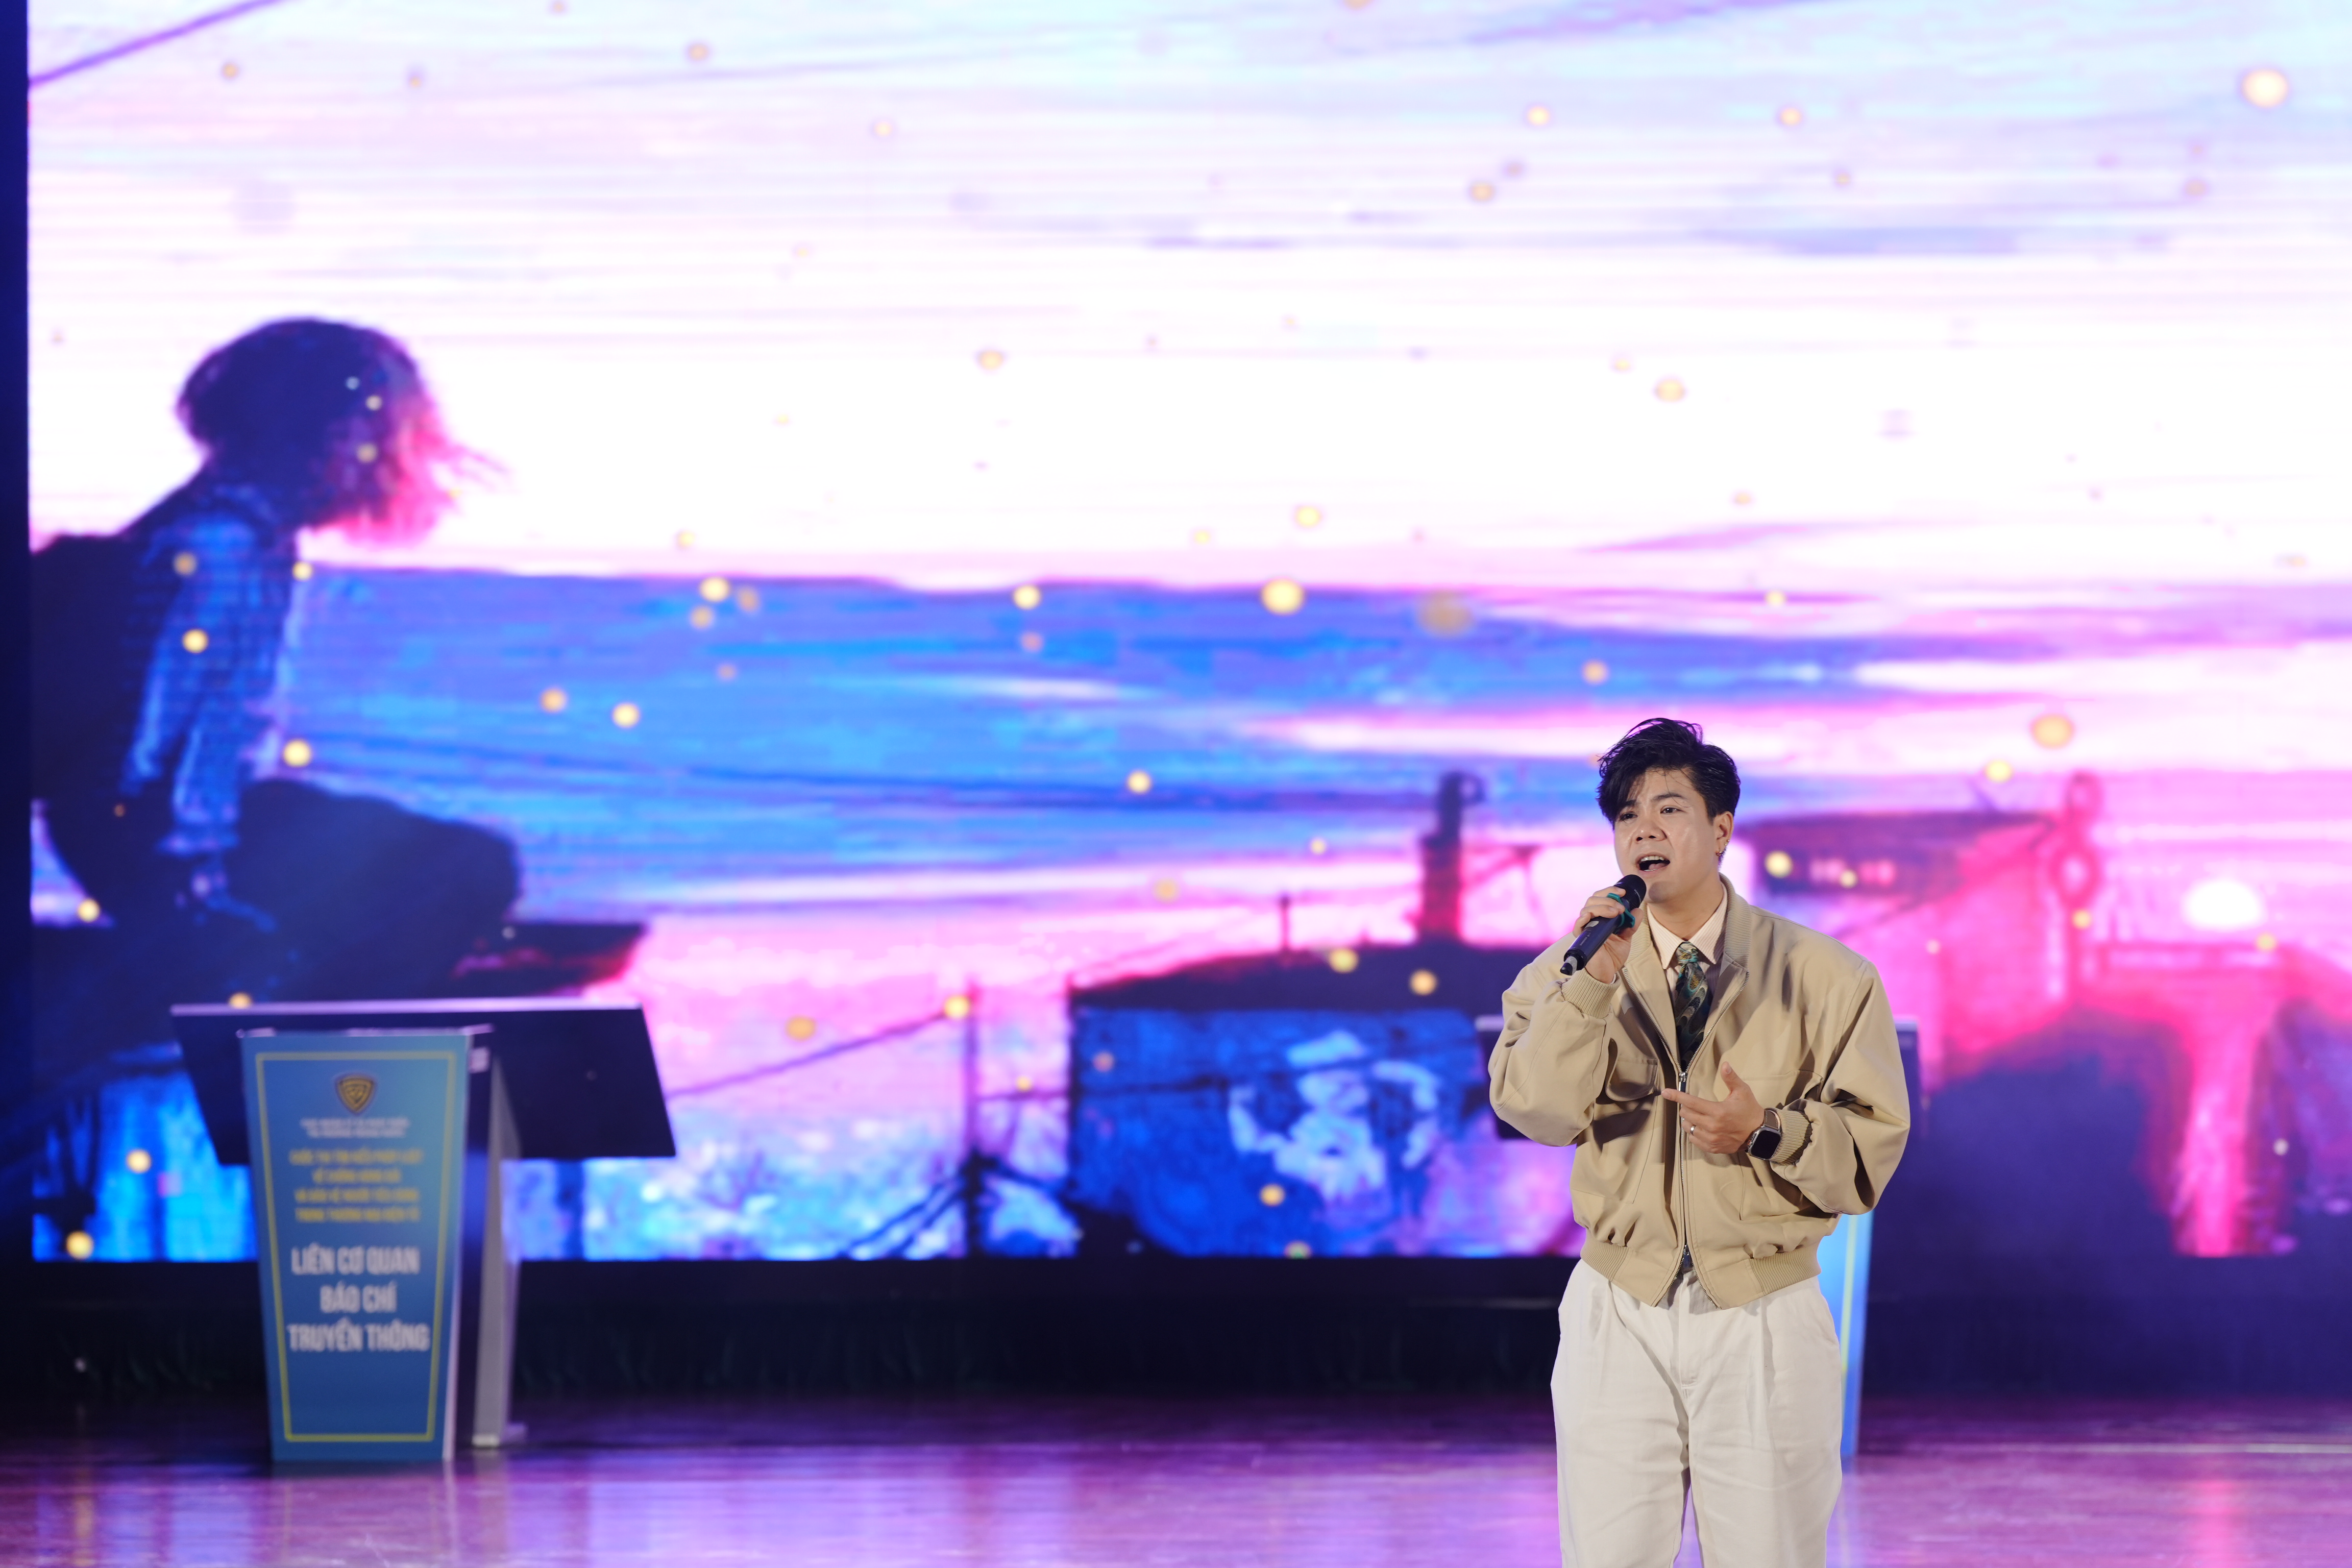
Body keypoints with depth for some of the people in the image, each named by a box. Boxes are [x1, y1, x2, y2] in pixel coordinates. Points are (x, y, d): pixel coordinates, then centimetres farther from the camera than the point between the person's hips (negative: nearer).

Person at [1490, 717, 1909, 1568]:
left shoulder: (1822, 974, 1)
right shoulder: (1567, 971, 5)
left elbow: (1871, 1147, -2)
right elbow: (1536, 1109, -12)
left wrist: (1766, 1135, -18)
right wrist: (1594, 982, -21)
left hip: (1766, 1324, -1)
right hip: (1619, 1319, 1)